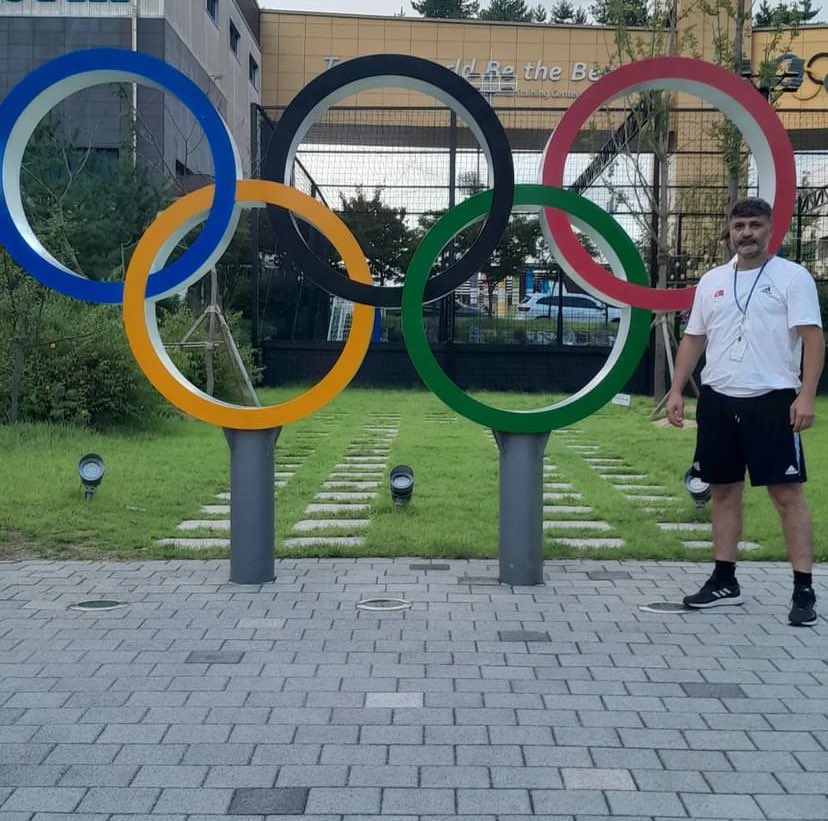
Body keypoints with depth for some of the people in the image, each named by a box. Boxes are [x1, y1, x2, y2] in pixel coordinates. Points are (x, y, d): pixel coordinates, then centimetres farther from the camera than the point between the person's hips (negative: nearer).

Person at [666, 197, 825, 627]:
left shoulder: (792, 277, -3)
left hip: (772, 401, -5)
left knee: (788, 494, -5)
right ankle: (724, 581, 21)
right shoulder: (712, 281, 13)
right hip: (718, 400, 5)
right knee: (724, 491, 11)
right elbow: (693, 338, 17)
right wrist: (676, 390, 9)